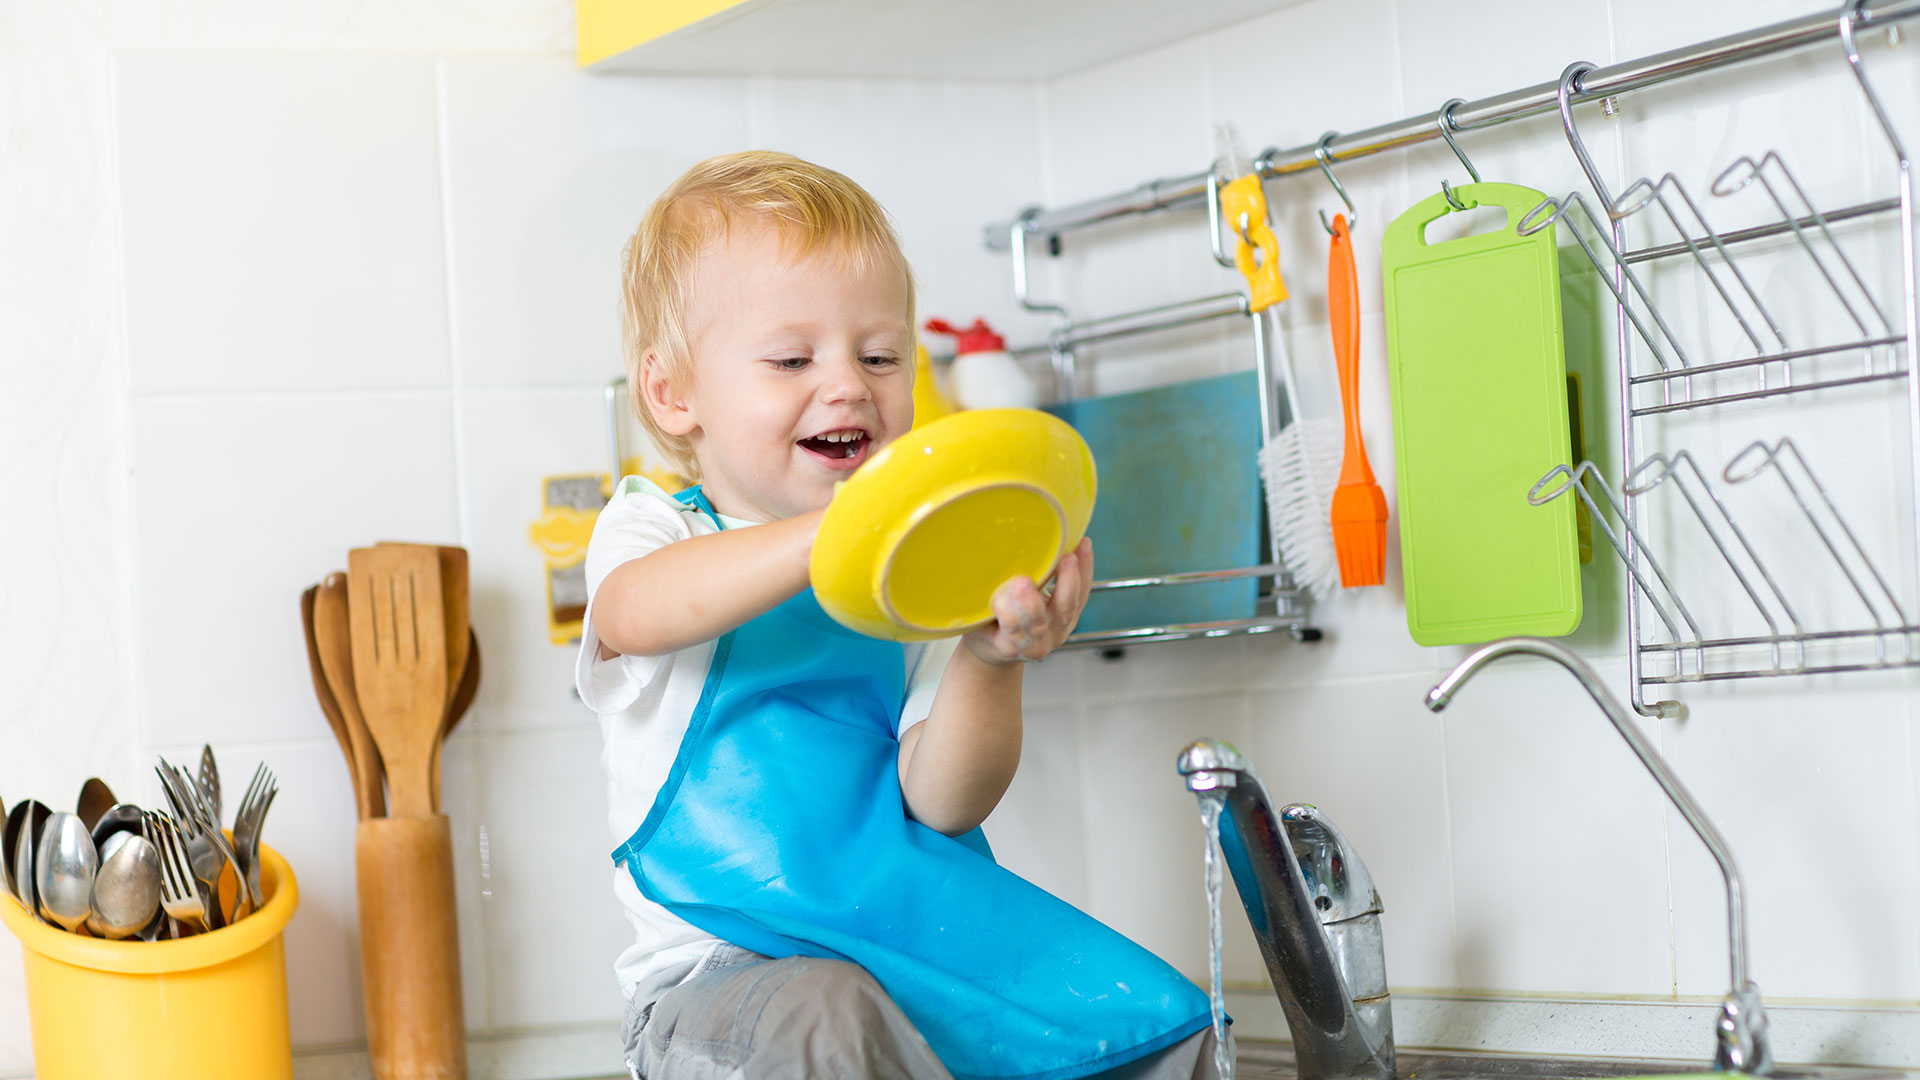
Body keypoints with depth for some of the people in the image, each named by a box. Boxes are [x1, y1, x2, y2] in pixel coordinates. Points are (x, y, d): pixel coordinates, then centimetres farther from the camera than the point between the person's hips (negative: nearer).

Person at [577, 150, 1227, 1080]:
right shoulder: (653, 529, -1)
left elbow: (942, 804, -6)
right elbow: (637, 611, -30)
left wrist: (987, 661, -27)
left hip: (915, 943, 4)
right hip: (727, 972, -3)